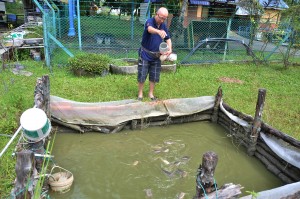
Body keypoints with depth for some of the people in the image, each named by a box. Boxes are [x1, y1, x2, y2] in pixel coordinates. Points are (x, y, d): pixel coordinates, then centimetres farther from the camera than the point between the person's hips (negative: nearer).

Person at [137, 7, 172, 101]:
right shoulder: (149, 22, -17)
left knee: (154, 76, 9)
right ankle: (140, 94, 18)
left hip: (156, 55, 5)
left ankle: (151, 93, 25)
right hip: (145, 54, -5)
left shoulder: (163, 25, 1)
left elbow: (168, 38, 9)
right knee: (142, 75, 1)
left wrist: (170, 49, -11)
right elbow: (150, 29, -42)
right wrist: (159, 32, -64)